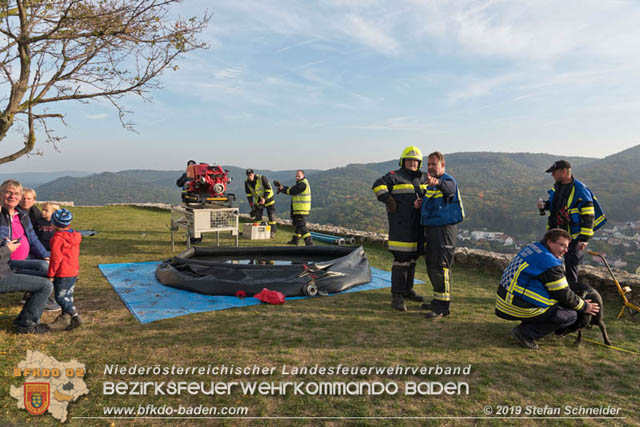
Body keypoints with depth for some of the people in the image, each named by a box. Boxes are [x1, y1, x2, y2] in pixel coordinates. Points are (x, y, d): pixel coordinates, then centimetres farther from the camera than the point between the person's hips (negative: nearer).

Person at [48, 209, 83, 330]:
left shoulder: (57, 238, -16)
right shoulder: (74, 236, 8)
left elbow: (55, 258, -17)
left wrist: (51, 274, -9)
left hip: (62, 273, -9)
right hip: (74, 271, 9)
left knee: (61, 297, -3)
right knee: (68, 295, 19)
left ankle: (75, 318, -12)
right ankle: (65, 316, 32)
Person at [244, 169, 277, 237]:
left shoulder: (262, 178, -26)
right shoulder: (247, 182, -11)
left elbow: (269, 189, -21)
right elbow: (248, 194, -2)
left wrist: (264, 198, -30)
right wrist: (251, 204, -8)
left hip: (268, 197, -4)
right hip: (258, 199, 4)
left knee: (271, 215, -4)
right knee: (257, 215, 2)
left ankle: (272, 231, 4)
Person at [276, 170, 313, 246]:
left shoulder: (303, 184, -16)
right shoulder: (300, 183, 18)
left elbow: (292, 191, -17)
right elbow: (291, 189, 17)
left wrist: (282, 189, -4)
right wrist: (282, 187, 5)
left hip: (302, 210, -11)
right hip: (299, 209, 11)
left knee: (301, 226, -15)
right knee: (297, 224, 23)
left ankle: (309, 242, -19)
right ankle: (295, 240, 38)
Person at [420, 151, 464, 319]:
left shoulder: (449, 181, -10)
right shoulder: (430, 185, 18)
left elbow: (447, 187, -35)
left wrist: (437, 182, -58)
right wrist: (420, 203, 6)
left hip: (444, 229, -9)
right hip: (430, 229, 9)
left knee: (440, 267, -11)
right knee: (431, 266, 14)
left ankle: (442, 307, -5)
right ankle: (437, 301, 26)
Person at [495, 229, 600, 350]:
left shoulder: (532, 247, 13)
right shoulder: (550, 264, -16)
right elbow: (564, 295, -6)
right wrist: (584, 307, 12)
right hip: (519, 307, -10)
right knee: (571, 315, 0)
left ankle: (526, 325, 15)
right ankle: (525, 333, -7)